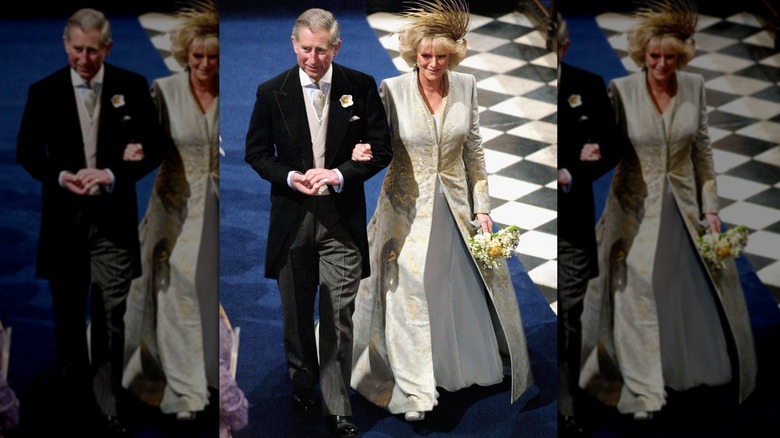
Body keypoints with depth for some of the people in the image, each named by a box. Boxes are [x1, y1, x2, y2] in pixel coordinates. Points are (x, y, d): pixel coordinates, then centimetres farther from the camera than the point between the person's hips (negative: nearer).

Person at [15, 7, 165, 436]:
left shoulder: (132, 87, -1)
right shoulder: (43, 91, 1)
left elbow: (153, 146, -1)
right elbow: (27, 151, 4)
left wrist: (112, 175, -15)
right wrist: (60, 176, -14)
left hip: (113, 216, -1)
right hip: (63, 217, 2)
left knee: (110, 317, -1)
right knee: (67, 313, 15)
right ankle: (72, 393, 34)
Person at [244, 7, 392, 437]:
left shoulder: (361, 87, -3)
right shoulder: (271, 92, -1)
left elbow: (381, 148, 0)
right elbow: (256, 152, 5)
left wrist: (339, 175, -15)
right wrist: (291, 177, -13)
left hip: (342, 218, -1)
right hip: (291, 217, 2)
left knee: (338, 317, -1)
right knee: (296, 311, 16)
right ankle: (302, 380, 38)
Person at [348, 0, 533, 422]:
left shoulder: (465, 86, -2)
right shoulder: (392, 90, -10)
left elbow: (474, 150, 4)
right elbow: (378, 143, -1)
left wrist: (481, 207, 3)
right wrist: (363, 151, -25)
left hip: (454, 203, 3)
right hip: (407, 205, -3)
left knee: (469, 287, 12)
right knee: (410, 291, -3)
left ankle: (476, 362, 36)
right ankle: (415, 392, 7)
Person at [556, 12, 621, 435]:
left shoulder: (589, 87, 5)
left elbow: (610, 147, 7)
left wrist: (569, 175, -9)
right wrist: (573, 161, -9)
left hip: (572, 223, 2)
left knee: (569, 318, 6)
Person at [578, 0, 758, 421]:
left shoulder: (694, 87, -2)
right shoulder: (620, 90, -12)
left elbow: (702, 150, 5)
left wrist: (710, 208, 4)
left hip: (683, 205, 3)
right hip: (636, 209, -3)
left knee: (702, 292, 12)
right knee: (639, 296, 0)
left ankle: (707, 371, 34)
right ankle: (644, 394, 11)